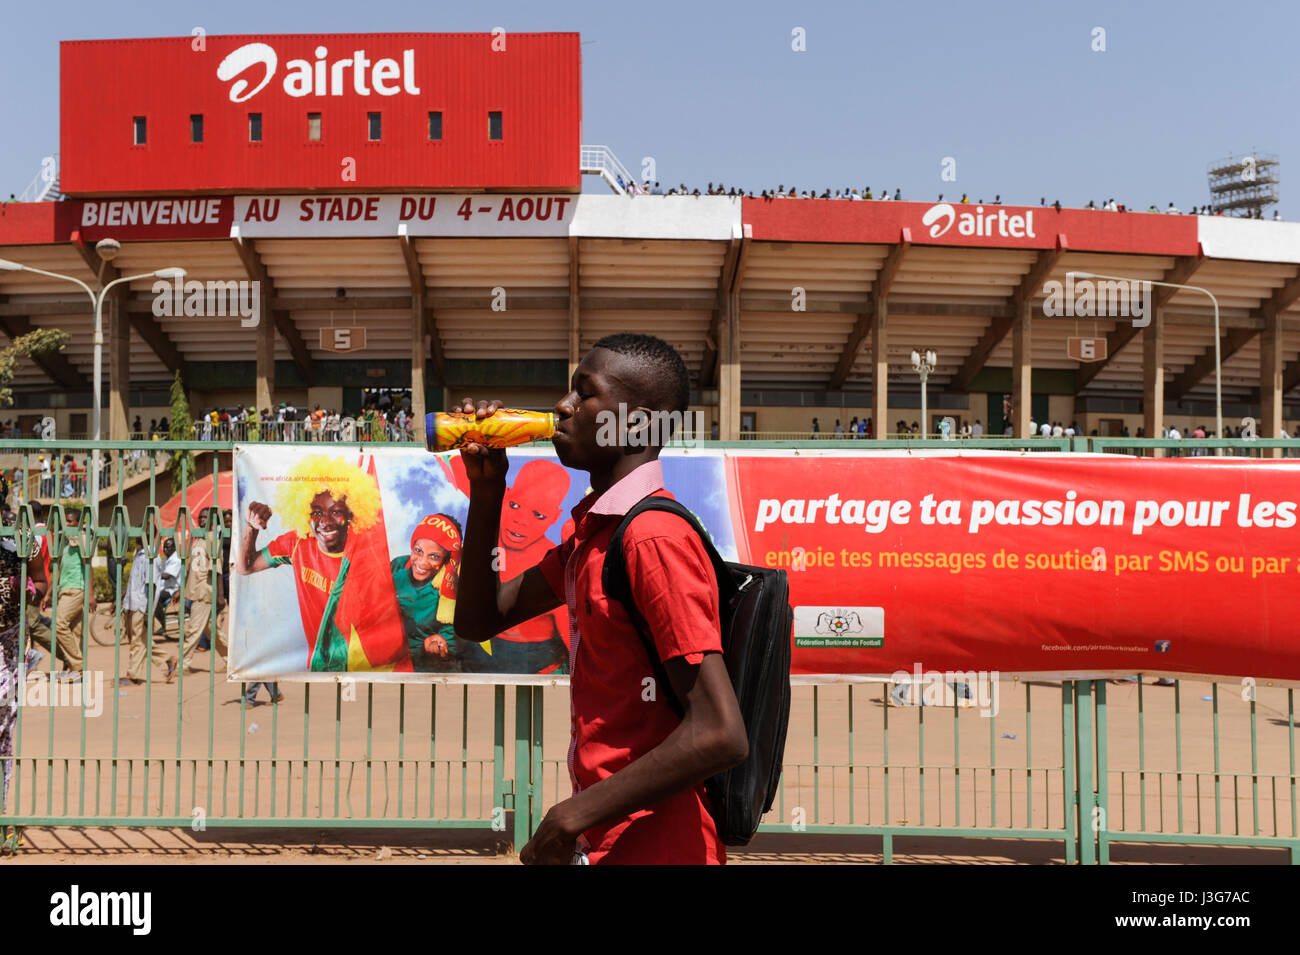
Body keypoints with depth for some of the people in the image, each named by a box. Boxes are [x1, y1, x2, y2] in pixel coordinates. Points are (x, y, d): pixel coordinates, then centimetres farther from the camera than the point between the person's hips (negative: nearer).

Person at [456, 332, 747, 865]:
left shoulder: (654, 537, -21)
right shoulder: (593, 530, 9)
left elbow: (720, 735, -27)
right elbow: (478, 621, 15)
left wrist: (573, 816, -21)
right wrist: (486, 489, 3)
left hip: (653, 846, -9)